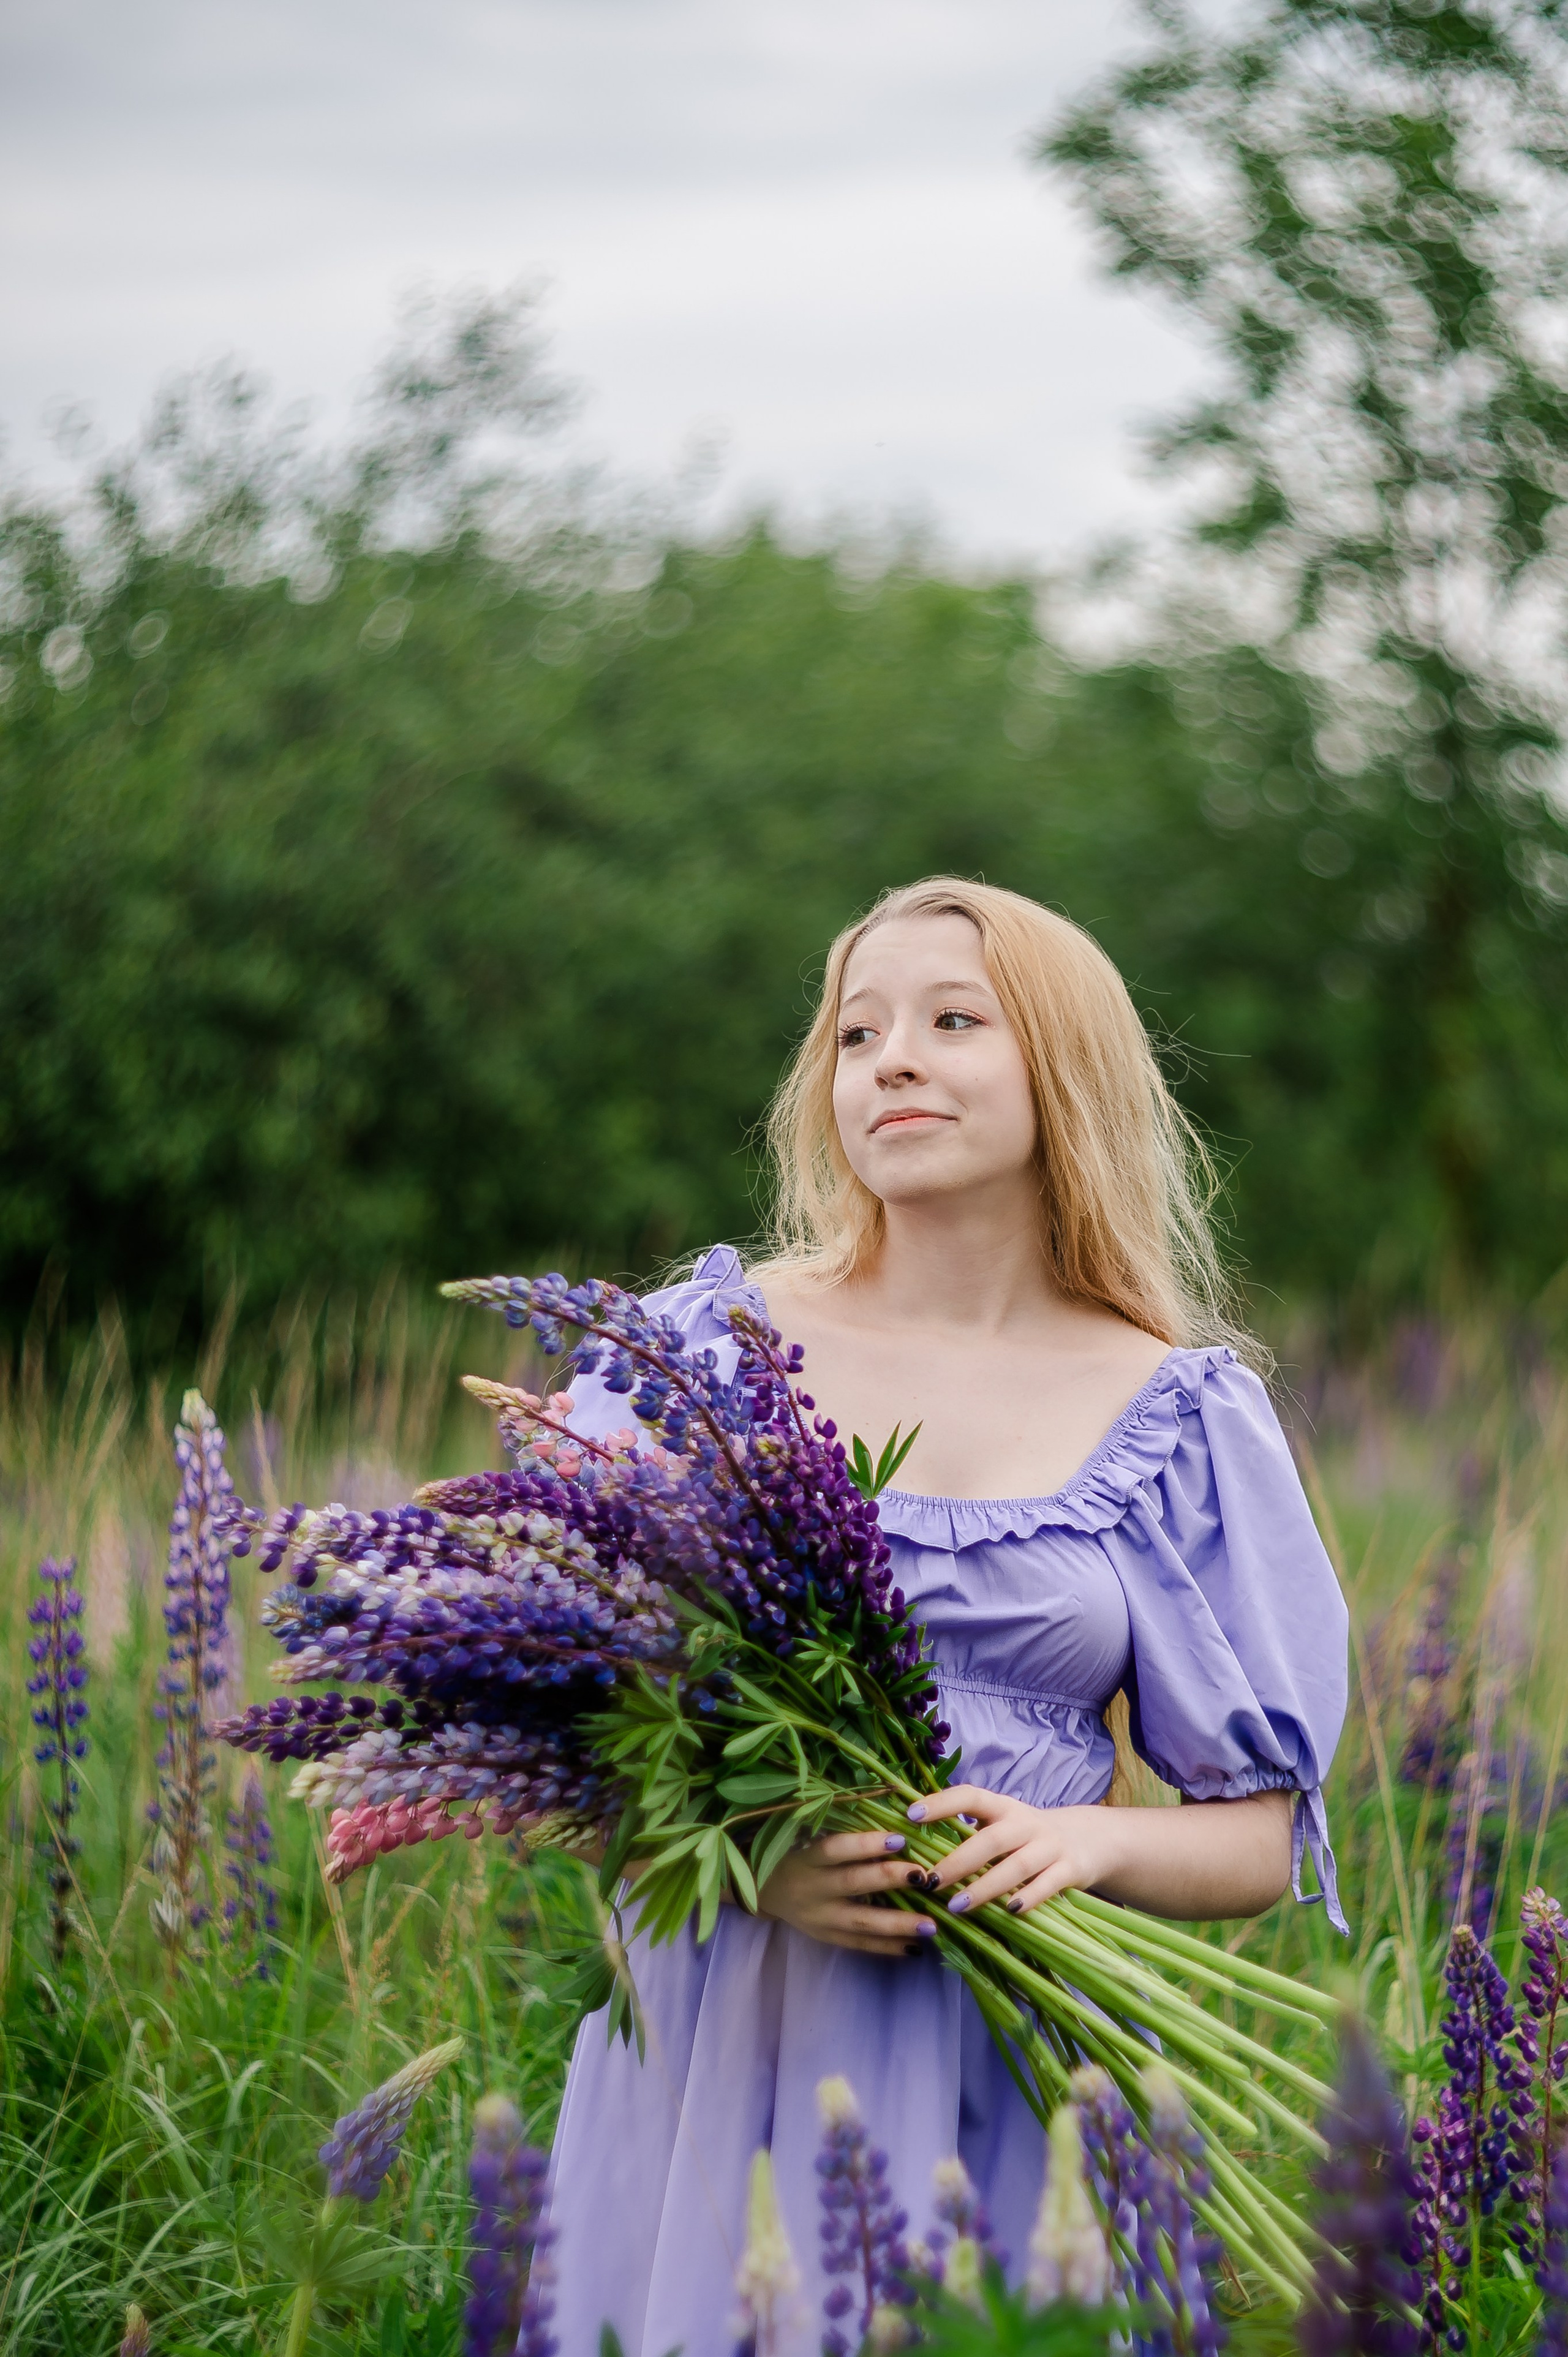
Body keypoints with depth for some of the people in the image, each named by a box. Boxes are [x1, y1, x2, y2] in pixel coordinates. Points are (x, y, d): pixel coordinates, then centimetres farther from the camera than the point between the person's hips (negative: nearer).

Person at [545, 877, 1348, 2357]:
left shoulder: (1178, 1417, 3)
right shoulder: (713, 1337, 3)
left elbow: (1262, 1838, 6)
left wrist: (1085, 1843, -15)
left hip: (1013, 2062, 0)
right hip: (718, 2028, 0)